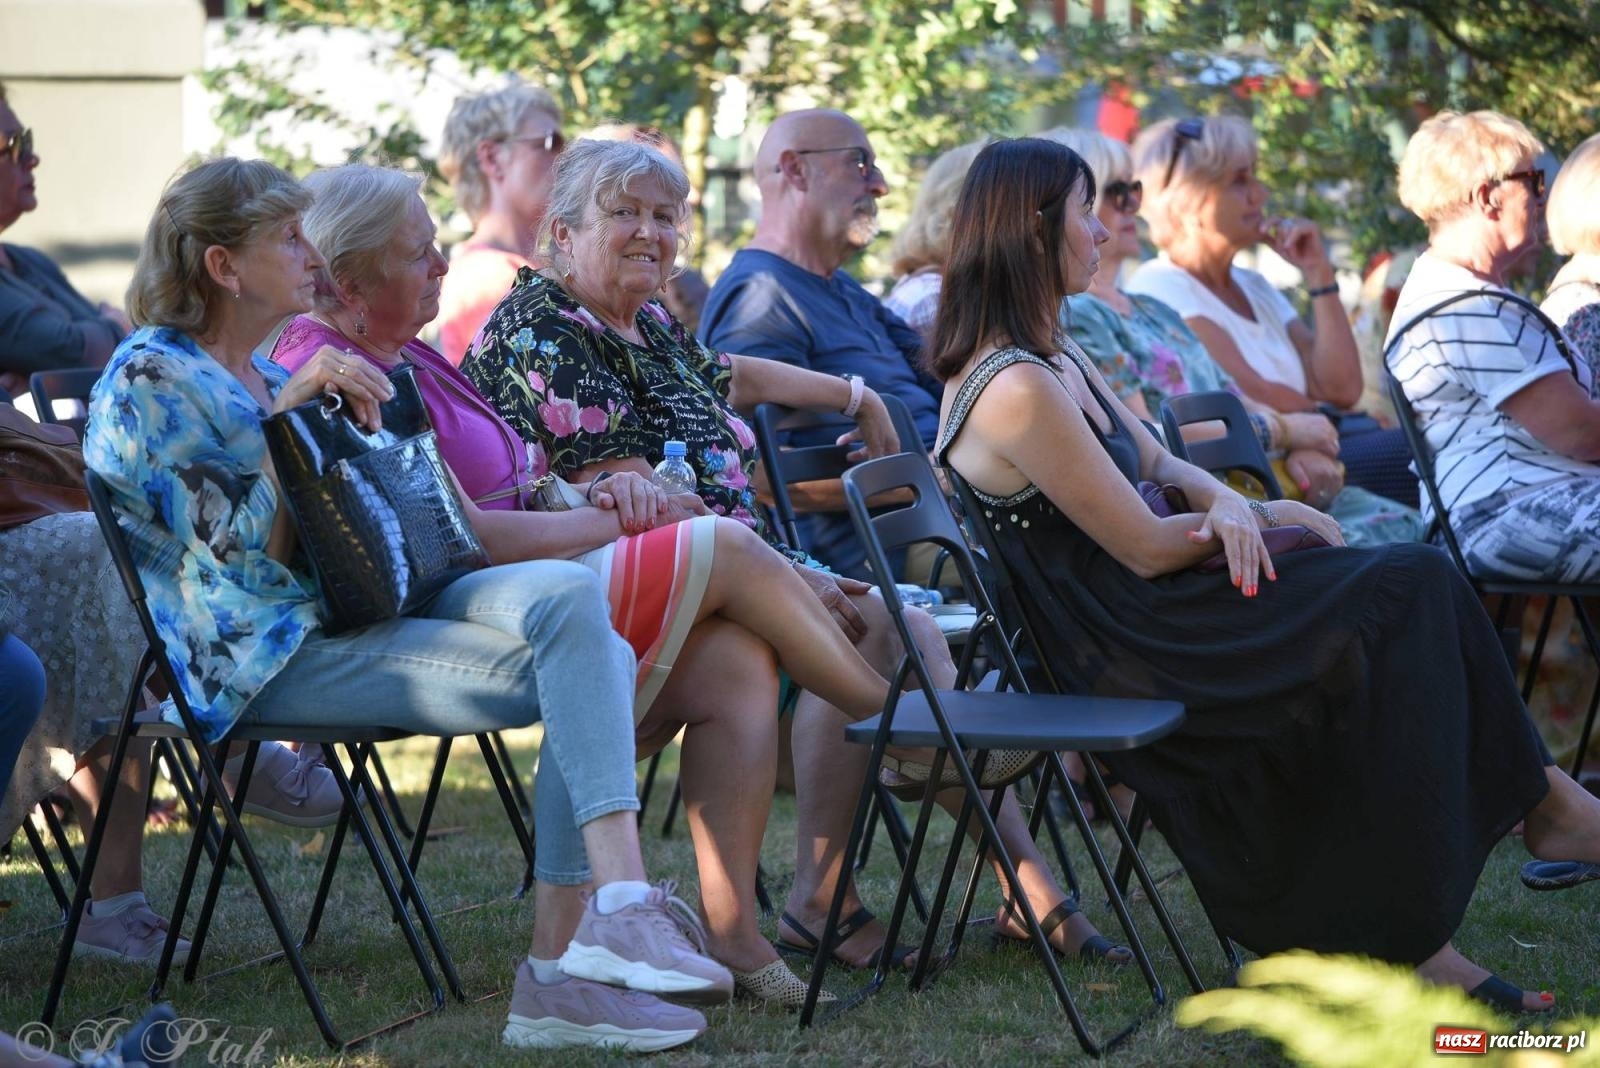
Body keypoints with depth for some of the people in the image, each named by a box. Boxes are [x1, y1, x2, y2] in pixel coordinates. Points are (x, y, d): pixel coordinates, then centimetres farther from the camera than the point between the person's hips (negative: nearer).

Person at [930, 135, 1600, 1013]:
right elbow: (1146, 548, -18)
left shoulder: (1057, 361, 12)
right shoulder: (1015, 389, -20)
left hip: (1138, 614, 10)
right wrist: (1259, 514, -2)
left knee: (1415, 581, -5)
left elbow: (1160, 465, 15)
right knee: (1402, 597, -12)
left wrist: (1225, 502, -8)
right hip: (1119, 648, -10)